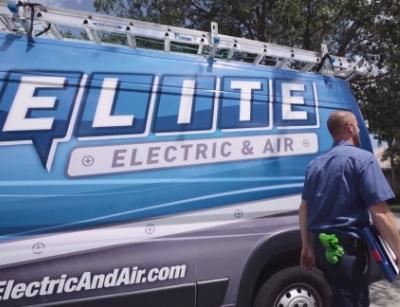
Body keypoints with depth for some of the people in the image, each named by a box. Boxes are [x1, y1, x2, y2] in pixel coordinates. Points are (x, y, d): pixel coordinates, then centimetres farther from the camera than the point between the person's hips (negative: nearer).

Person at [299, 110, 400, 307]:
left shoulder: (315, 164, 10)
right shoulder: (362, 158, -10)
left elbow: (304, 209, 12)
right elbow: (380, 215, -18)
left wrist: (307, 247, 19)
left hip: (320, 244, 8)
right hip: (347, 246, -7)